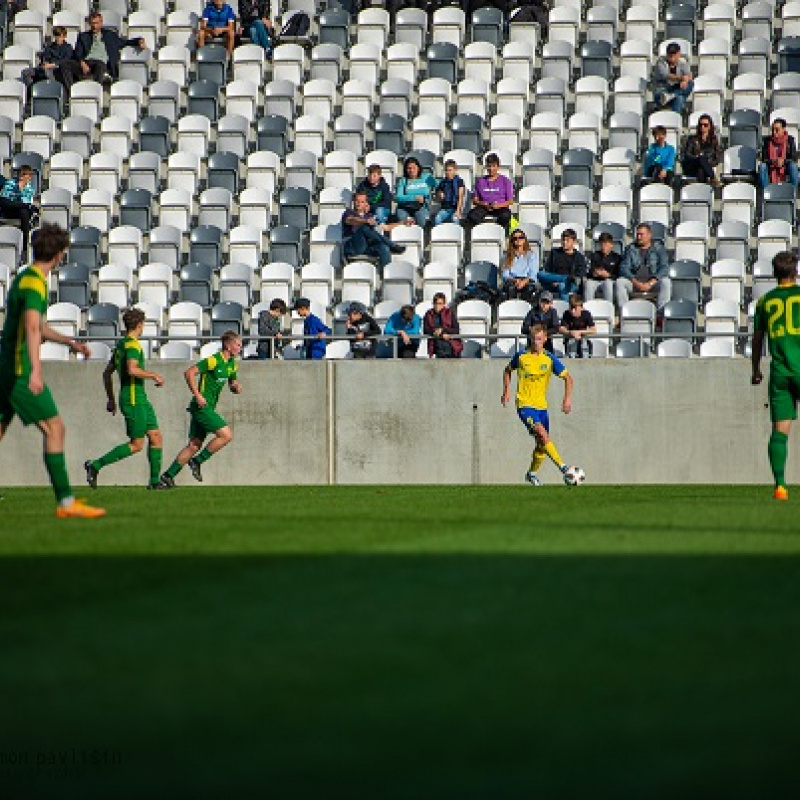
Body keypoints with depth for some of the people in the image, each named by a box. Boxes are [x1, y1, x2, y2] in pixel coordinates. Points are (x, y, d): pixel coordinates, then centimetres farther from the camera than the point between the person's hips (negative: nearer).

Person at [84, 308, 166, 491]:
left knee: (156, 438, 7)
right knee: (136, 445, -8)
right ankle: (95, 465, -7)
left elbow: (107, 373, 22)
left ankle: (154, 481, 5)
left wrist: (111, 399, 26)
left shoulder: (121, 345, 17)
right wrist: (154, 376, -14)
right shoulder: (132, 344, -12)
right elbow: (132, 370, -27)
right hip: (133, 399, -10)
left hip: (140, 400, 10)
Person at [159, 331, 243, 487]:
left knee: (194, 446, 6)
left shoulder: (232, 364, 13)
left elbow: (233, 383, 28)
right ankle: (197, 462, -4)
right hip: (202, 406, -9)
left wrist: (236, 387, 3)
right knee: (227, 435, -14)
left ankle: (168, 476, 9)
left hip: (207, 408, 9)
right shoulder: (214, 361, -14)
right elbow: (189, 373, -18)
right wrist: (197, 395, -21)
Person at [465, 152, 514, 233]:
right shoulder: (480, 181, 17)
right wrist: (482, 204, -8)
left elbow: (510, 201, 6)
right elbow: (475, 200, 14)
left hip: (500, 207, -2)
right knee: (471, 215, -32)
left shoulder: (505, 181, 11)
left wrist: (499, 205, -13)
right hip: (483, 207, 2)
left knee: (505, 215, -39)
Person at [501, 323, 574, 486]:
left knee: (542, 444, 7)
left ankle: (532, 473, 30)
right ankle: (562, 467, -26)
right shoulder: (520, 356, -3)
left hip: (541, 405, 4)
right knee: (543, 435, -24)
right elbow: (508, 371, 16)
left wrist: (567, 398, -9)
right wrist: (506, 391, 7)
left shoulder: (549, 359, -1)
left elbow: (567, 378, 4)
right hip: (524, 405, -4)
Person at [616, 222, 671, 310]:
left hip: (653, 282, -2)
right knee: (620, 282, -27)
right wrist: (635, 282, -16)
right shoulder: (630, 248, 10)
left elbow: (664, 268, -4)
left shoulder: (658, 248, 6)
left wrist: (650, 283, -18)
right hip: (634, 281, 2)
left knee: (666, 282, -32)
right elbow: (624, 268, 1)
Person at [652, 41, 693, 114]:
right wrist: (680, 78, -38)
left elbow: (688, 75, -13)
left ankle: (670, 96, -38)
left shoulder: (682, 62, 5)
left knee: (690, 84, -28)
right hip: (661, 91, -4)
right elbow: (665, 75, -23)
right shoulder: (661, 61, -5)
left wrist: (685, 81, -38)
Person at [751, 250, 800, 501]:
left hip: (779, 372, 2)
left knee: (779, 430, 0)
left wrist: (756, 370, 30)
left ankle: (780, 484, -10)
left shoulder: (765, 300, 10)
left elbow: (757, 338, 18)